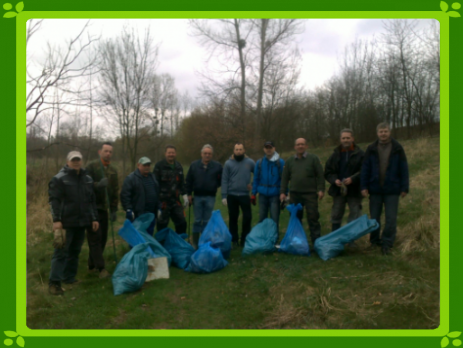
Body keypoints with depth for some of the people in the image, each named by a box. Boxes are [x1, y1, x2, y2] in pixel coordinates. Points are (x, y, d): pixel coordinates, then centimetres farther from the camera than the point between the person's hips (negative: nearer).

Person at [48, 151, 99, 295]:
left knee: (75, 251, 14)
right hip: (66, 222, -6)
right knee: (61, 252, -4)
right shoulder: (59, 179, -5)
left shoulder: (88, 179, 12)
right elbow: (54, 200, -10)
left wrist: (94, 218, 12)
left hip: (82, 223, 6)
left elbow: (92, 201, 16)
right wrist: (56, 220, -18)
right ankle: (54, 282, 4)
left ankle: (69, 277, 26)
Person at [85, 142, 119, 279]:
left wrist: (114, 210, 8)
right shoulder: (91, 166, -5)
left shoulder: (113, 170, 11)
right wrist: (98, 184, -28)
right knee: (95, 237, -6)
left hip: (103, 208, 6)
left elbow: (115, 191, 13)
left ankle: (92, 265, 24)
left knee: (102, 237, 9)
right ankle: (101, 267, -3)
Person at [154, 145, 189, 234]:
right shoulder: (159, 166, -5)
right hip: (163, 200, -5)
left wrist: (184, 195, 14)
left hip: (175, 200, 5)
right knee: (162, 224, 5)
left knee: (182, 222, 6)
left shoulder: (179, 166, 13)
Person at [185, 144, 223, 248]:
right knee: (197, 220, 6)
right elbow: (189, 180, 5)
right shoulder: (194, 165, 3)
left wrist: (214, 187, -2)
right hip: (197, 196, 0)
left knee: (207, 221, 7)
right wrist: (189, 194, 2)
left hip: (210, 197, 0)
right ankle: (195, 242, 15)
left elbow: (221, 180, 7)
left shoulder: (217, 166, 0)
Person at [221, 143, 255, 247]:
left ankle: (245, 240, 15)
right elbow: (224, 180, -2)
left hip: (245, 195, 0)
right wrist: (224, 196, -7)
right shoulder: (228, 163, -1)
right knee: (233, 218, 9)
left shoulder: (250, 162, 1)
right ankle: (234, 240, 21)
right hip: (232, 195, 0)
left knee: (247, 217, 0)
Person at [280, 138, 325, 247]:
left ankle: (316, 241, 6)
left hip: (310, 193, -3)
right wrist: (282, 192, 4)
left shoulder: (313, 158, 3)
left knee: (313, 217, -3)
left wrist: (321, 189, -9)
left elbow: (320, 175, -1)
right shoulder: (290, 160, 12)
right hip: (295, 194, 3)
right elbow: (285, 177, 12)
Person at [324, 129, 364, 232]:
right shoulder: (335, 154, 9)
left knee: (354, 219, 4)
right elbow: (327, 172, 8)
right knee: (336, 217, 11)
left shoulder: (360, 154, -2)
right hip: (338, 190, 3)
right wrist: (335, 180, -11)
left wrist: (352, 179, -23)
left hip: (354, 190, -3)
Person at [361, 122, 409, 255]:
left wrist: (404, 188, -3)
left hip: (392, 190, -1)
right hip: (375, 189, 2)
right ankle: (374, 241, 25)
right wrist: (364, 186, -4)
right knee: (374, 217, 10)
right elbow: (365, 169, 2)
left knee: (391, 219, 1)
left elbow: (403, 169, 1)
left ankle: (387, 244, 11)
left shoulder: (397, 148, 0)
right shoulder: (371, 149, 3)